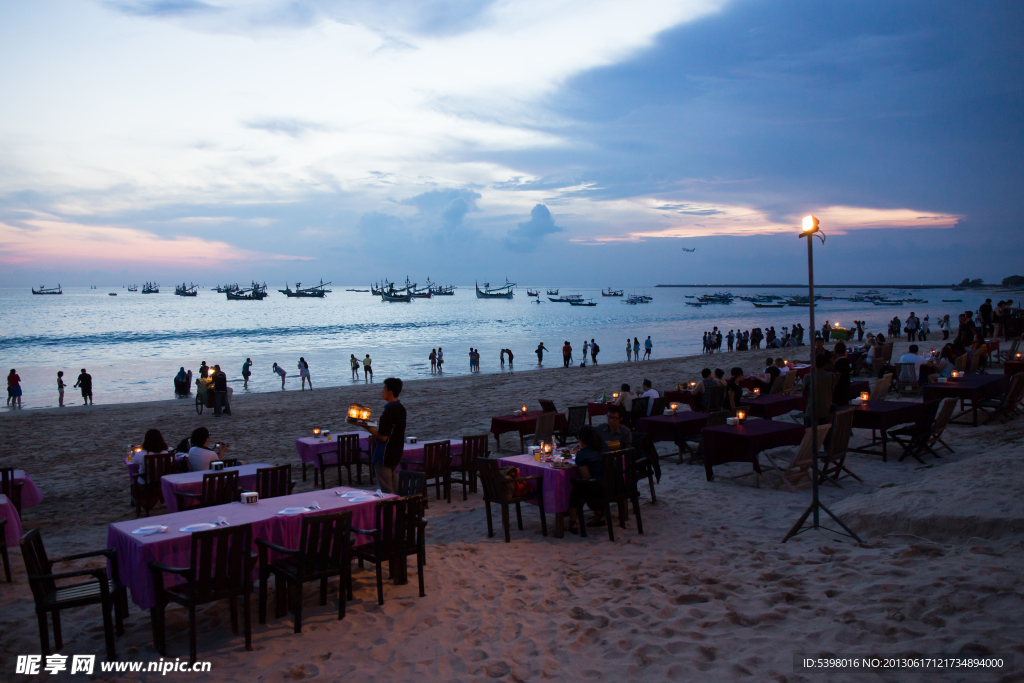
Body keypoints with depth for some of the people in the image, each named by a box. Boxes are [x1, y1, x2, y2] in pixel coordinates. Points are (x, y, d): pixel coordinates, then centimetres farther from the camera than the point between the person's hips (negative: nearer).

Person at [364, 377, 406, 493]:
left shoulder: (388, 412, -22)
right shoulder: (401, 408, 6)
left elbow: (383, 437, -22)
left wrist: (368, 428, -10)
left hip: (385, 457, -9)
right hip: (397, 454, 9)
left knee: (386, 491, -1)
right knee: (395, 488, 16)